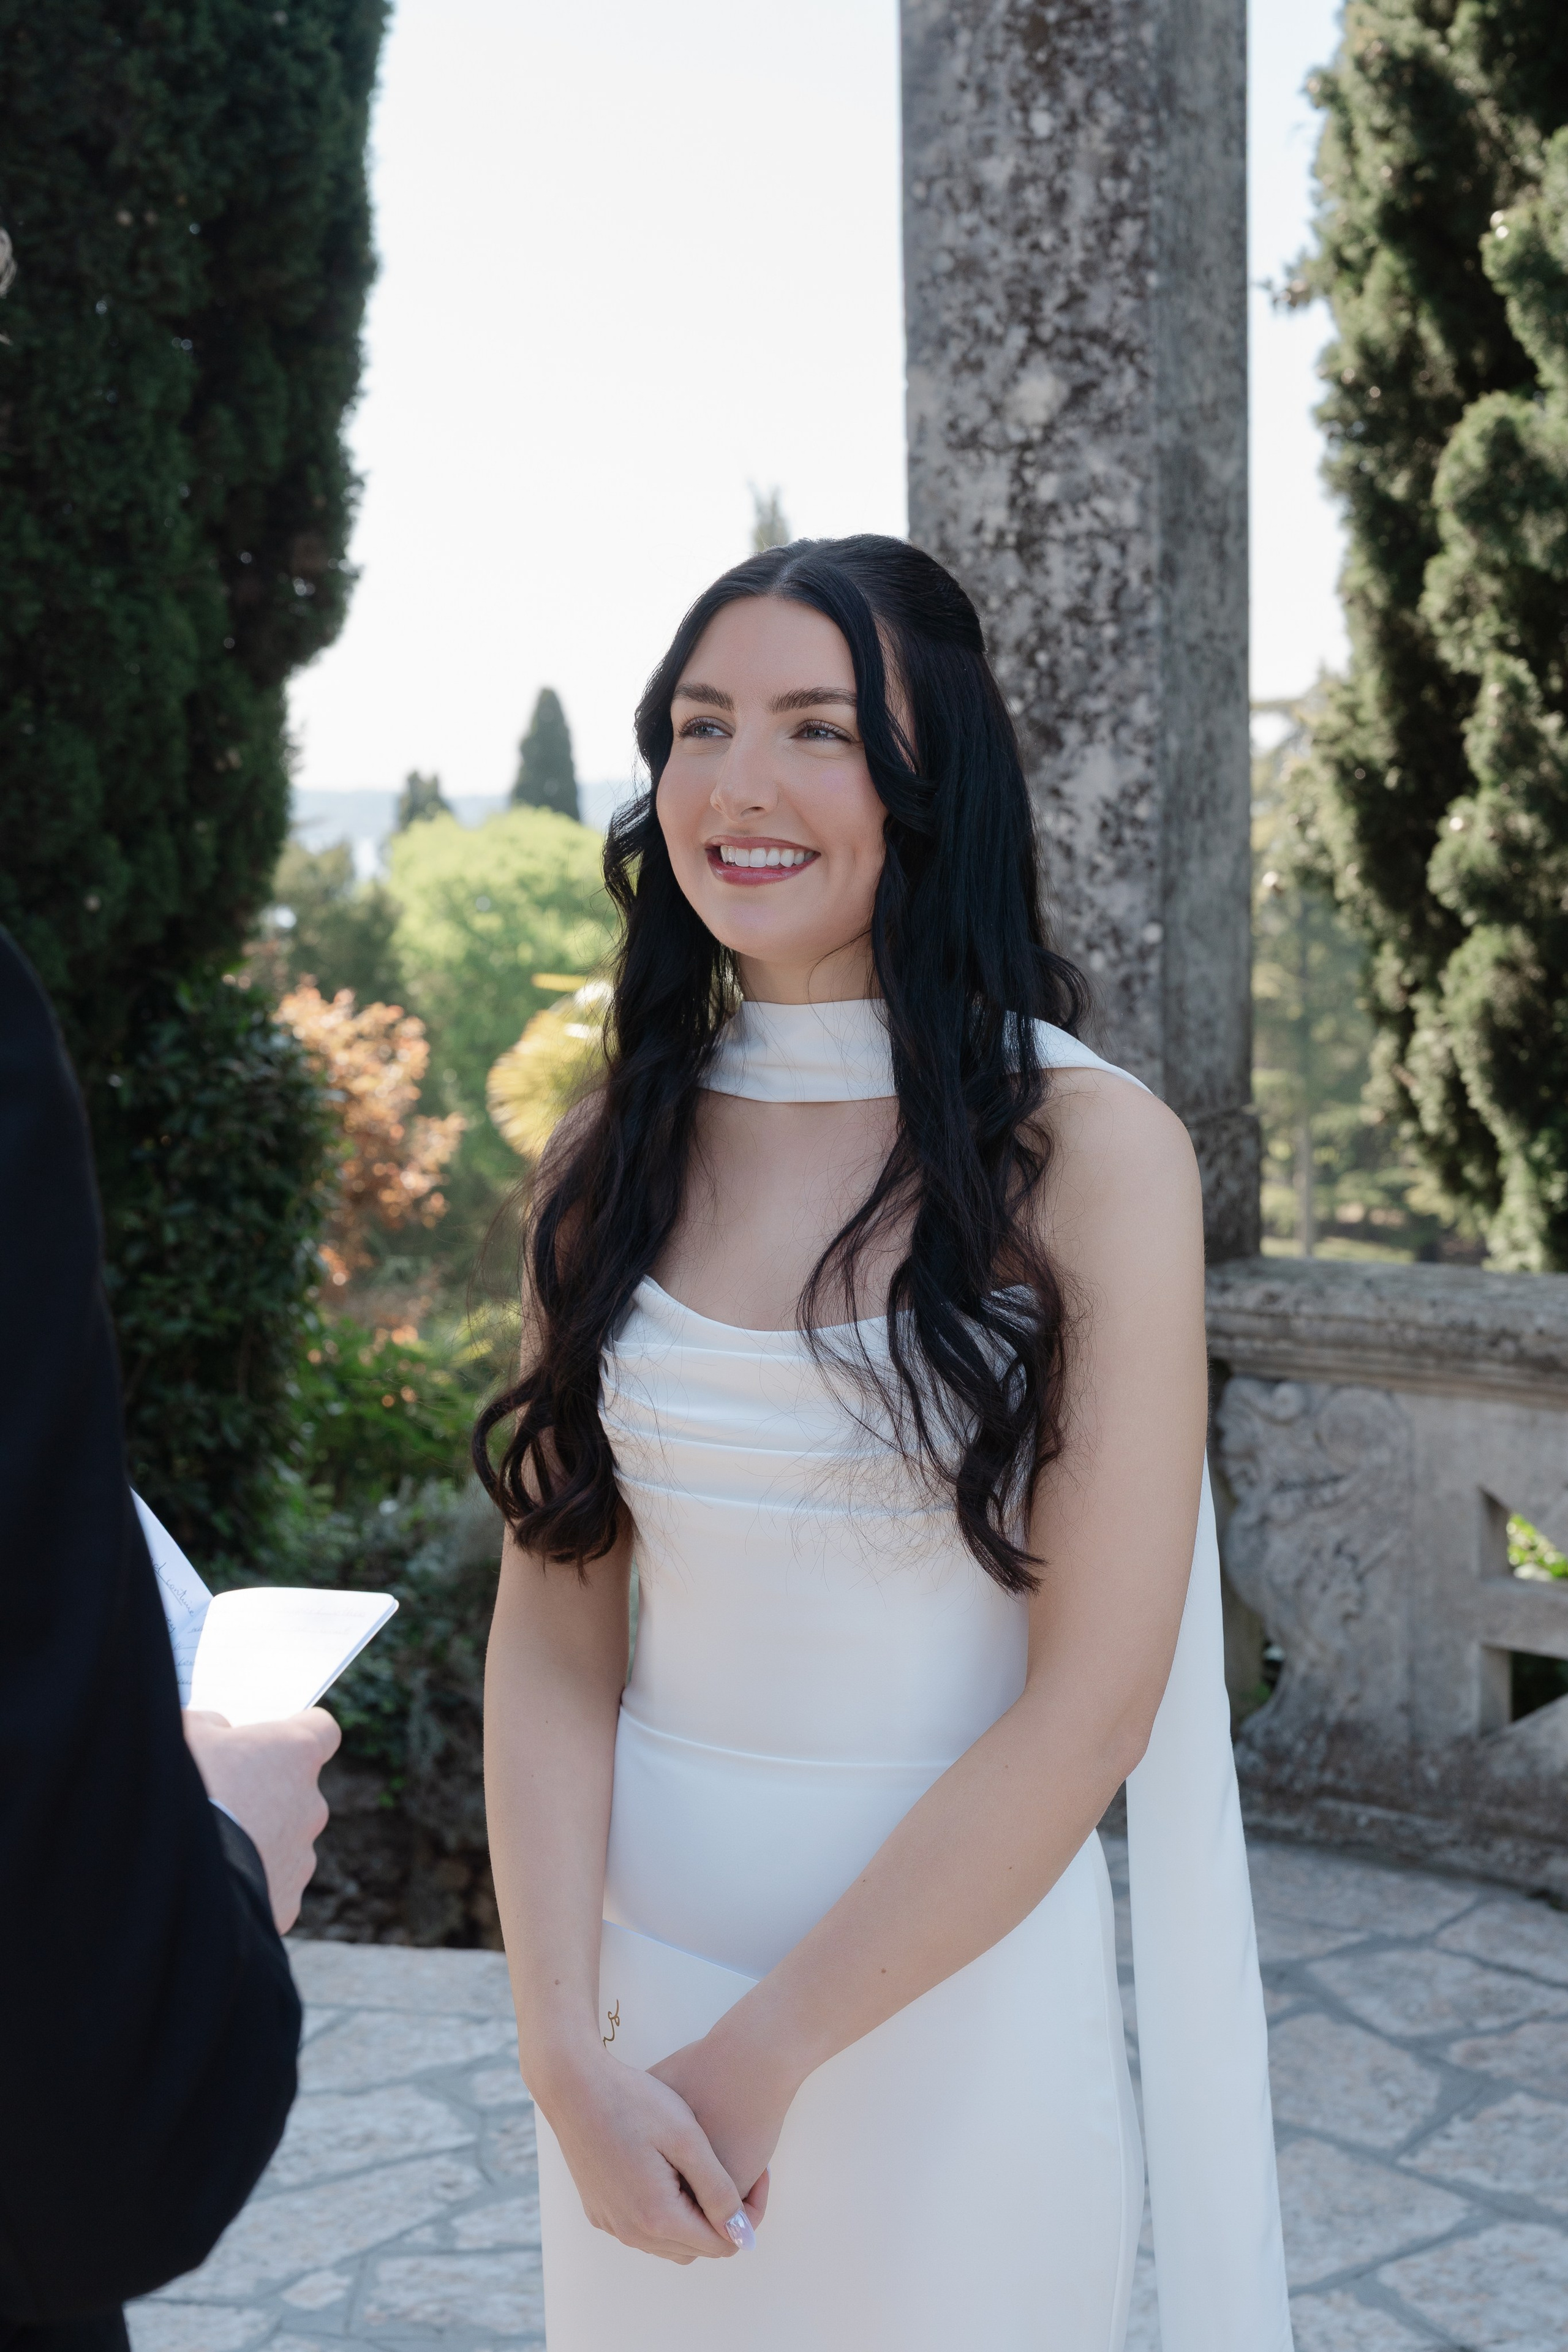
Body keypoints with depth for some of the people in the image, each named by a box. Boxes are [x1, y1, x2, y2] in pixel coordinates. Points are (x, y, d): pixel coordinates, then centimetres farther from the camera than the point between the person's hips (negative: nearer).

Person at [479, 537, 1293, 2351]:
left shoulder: (1090, 1151, -12)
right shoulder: (611, 1157, 0)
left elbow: (1091, 1706, -15)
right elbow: (552, 1634, -3)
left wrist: (770, 2050, -13)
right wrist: (568, 2058, -14)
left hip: (957, 1982, -3)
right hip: (636, 1972, 4)